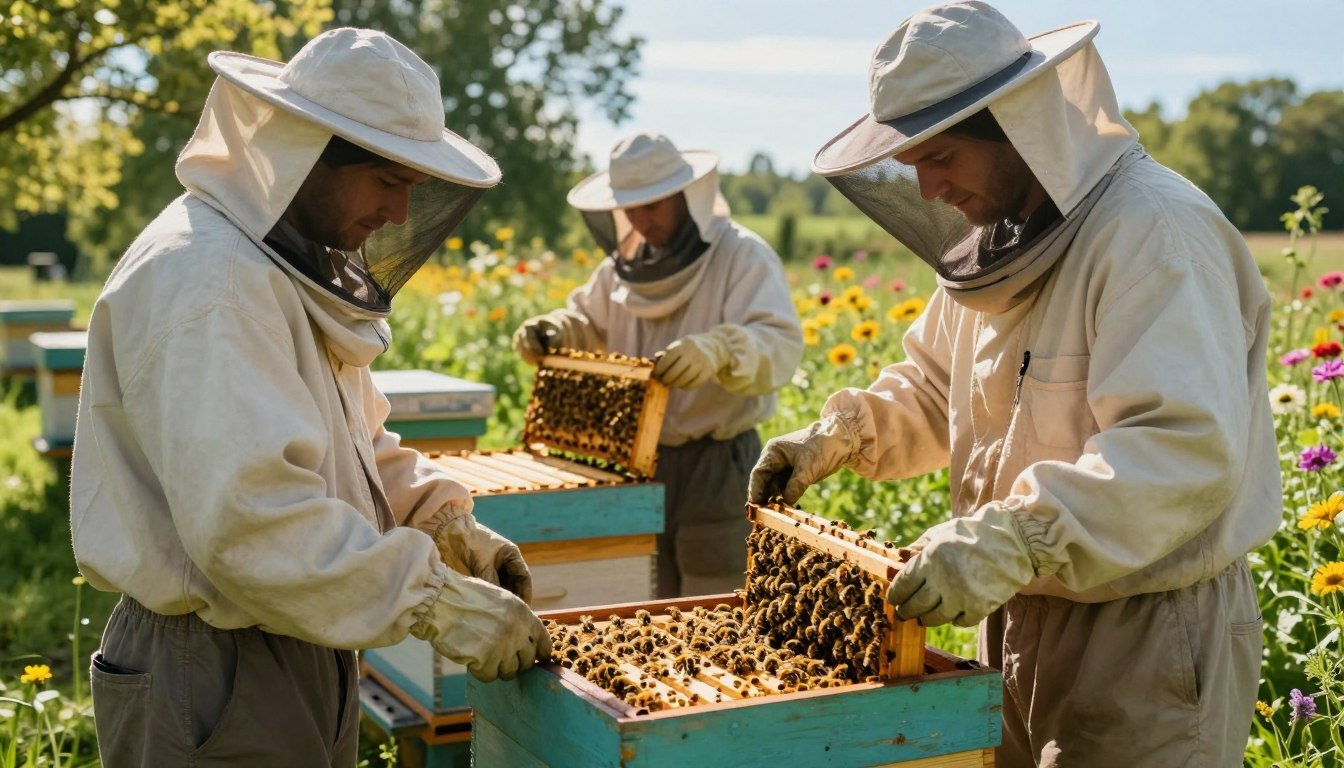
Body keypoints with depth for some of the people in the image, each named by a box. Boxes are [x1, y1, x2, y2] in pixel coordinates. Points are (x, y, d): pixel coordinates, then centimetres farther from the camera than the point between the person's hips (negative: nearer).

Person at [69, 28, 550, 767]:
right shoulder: (203, 277, -22)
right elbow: (246, 515, -30)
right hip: (210, 674, -9)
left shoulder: (291, 266, 11)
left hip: (299, 659, 10)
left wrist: (446, 522, 2)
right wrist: (435, 600, -26)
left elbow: (355, 443, 18)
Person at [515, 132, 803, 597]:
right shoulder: (627, 263, 10)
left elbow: (781, 346, -27)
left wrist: (719, 350, -46)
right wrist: (551, 332, 2)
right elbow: (589, 324, 25)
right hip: (639, 463, 7)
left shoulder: (742, 256, -13)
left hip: (719, 465, -7)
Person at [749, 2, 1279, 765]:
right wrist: (838, 436, 5)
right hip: (1023, 615, 8)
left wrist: (1015, 539, -42)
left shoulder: (1153, 232, -22)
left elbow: (1187, 447, -32)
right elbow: (934, 387, 22)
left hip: (1152, 635, -8)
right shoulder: (1001, 238, 9)